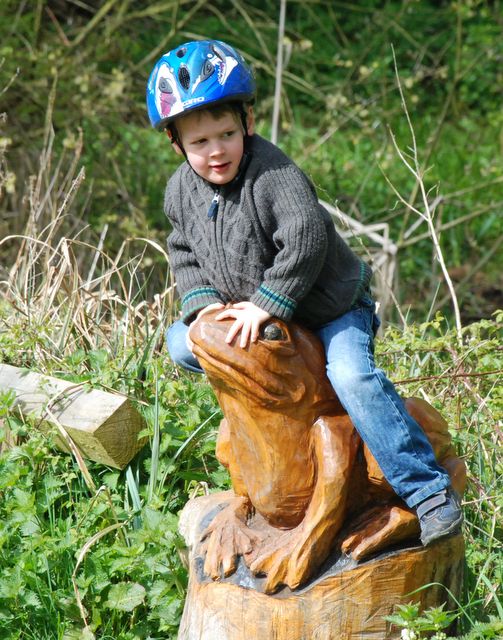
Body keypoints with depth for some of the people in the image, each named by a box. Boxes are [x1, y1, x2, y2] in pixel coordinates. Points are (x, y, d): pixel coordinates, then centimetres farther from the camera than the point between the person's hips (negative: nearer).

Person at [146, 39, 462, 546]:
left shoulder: (272, 172, -27)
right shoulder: (182, 191, -5)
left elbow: (306, 239, -34)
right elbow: (184, 253, 8)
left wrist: (266, 304, -32)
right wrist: (202, 301, -9)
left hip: (330, 308, -7)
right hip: (247, 313, 7)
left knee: (352, 376, -30)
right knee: (180, 343, 4)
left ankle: (428, 490, -25)